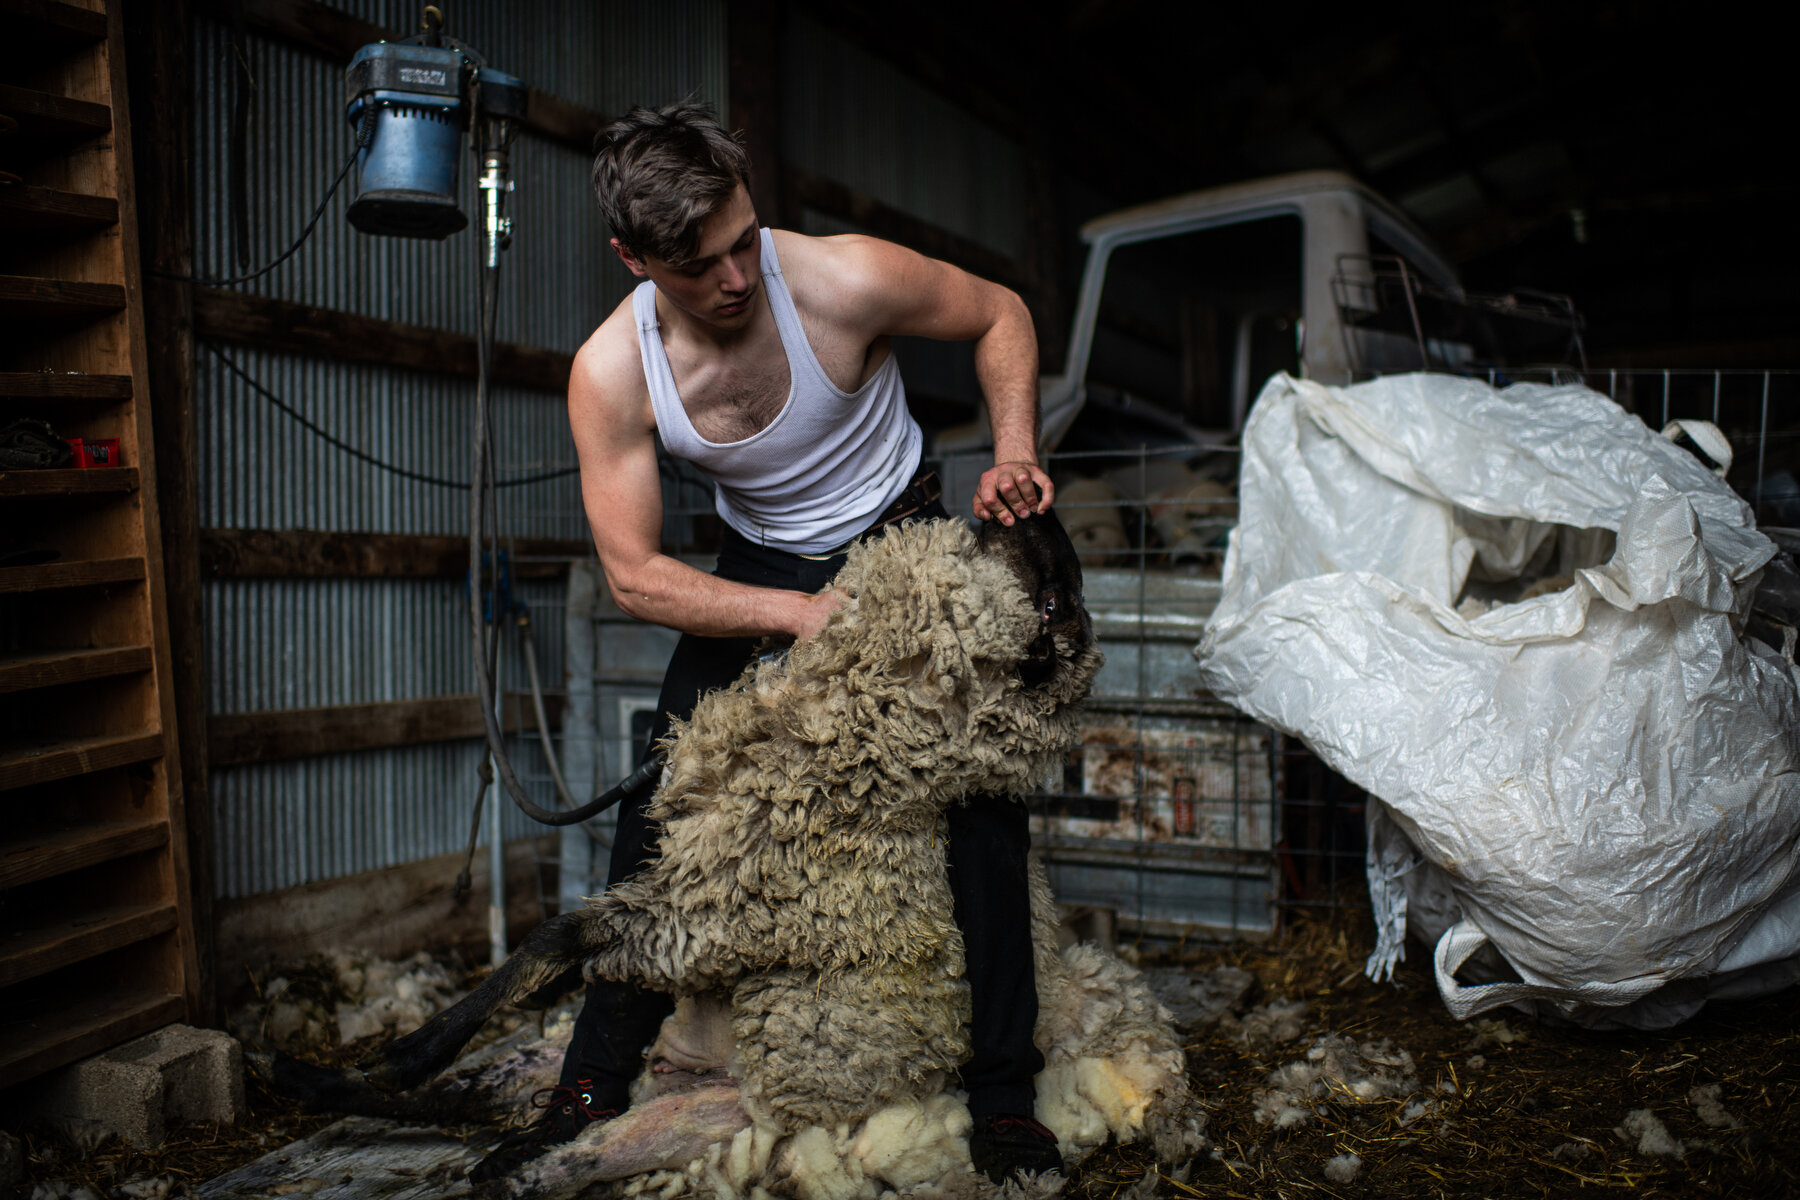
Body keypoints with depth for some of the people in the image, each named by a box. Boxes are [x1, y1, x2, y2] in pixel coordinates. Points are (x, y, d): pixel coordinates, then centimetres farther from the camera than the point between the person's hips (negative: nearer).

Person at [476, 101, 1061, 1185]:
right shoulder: (612, 373, -22)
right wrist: (801, 613, -27)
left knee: (981, 797, -14)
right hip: (760, 570, 2)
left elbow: (1000, 314, -8)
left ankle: (1004, 1095, 1)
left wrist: (1014, 453, -21)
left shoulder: (847, 280, -28)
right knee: (660, 810, -3)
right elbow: (636, 576, -18)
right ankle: (593, 1088, 14)